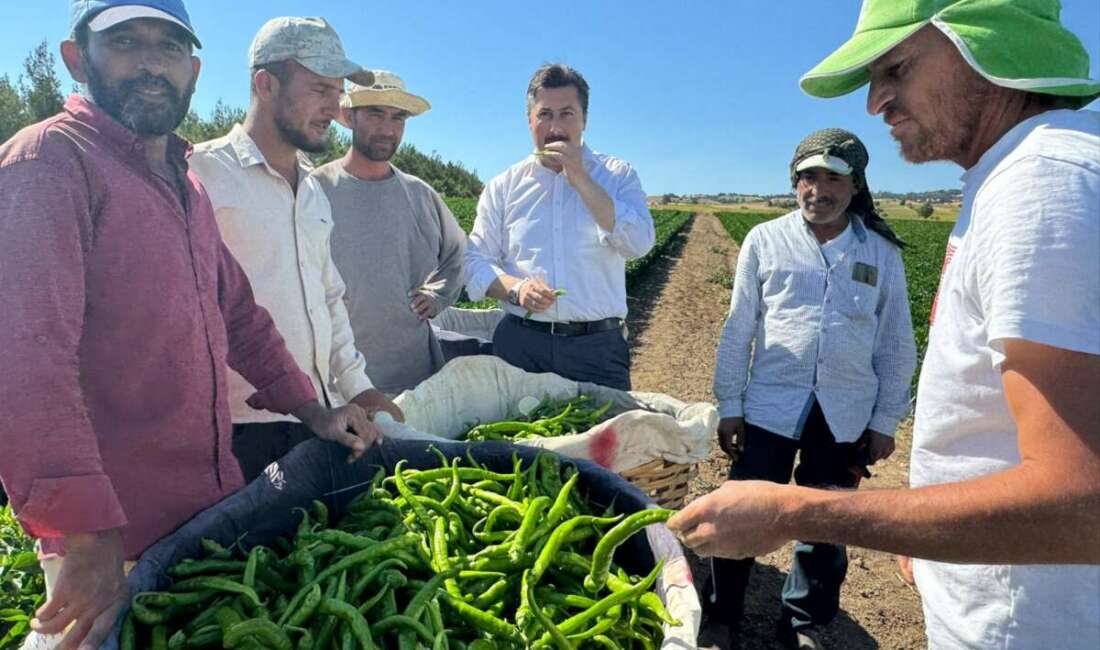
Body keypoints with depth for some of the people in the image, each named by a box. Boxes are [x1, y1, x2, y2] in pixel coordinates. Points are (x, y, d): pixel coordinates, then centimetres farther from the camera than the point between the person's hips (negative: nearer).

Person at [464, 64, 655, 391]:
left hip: (598, 347, -1)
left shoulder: (618, 176, 4)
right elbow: (476, 262, 7)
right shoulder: (503, 187, 8)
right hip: (521, 344, 1)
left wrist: (580, 178, -14)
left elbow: (638, 243, -12)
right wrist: (515, 288, -14)